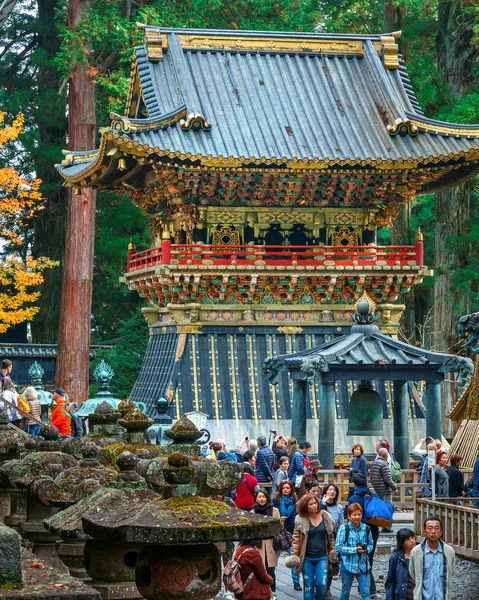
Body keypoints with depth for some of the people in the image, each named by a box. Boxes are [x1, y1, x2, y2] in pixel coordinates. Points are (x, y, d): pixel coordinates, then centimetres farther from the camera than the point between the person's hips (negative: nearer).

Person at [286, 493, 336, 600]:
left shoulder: (326, 517, 2)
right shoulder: (301, 520, -5)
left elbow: (331, 536, 10)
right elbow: (296, 539, -4)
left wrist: (333, 552, 8)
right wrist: (294, 555, -11)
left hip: (322, 558, 1)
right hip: (307, 558, -1)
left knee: (322, 584, -11)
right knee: (308, 587, 2)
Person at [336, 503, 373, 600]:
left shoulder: (366, 529, 1)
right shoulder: (343, 528, -8)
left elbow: (371, 545, 11)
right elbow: (339, 548, -11)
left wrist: (366, 549, -12)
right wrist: (355, 549, -18)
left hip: (363, 565, 2)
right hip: (348, 564, -2)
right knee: (345, 592, 12)